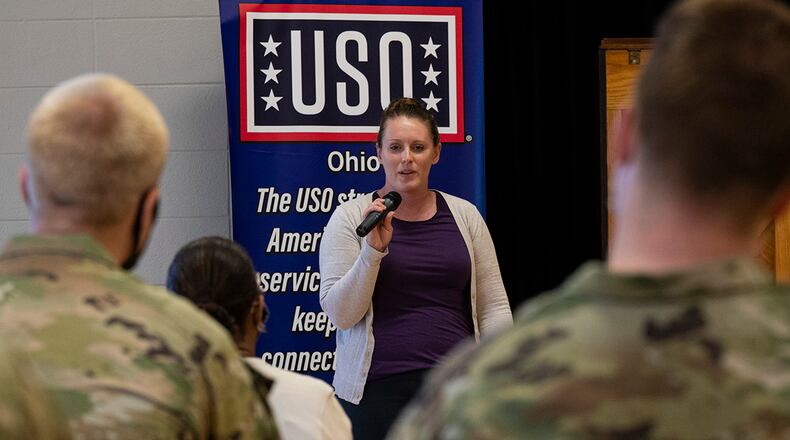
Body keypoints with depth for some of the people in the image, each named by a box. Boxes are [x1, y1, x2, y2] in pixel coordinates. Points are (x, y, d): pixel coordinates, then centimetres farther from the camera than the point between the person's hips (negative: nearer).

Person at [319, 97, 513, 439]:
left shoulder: (464, 215, 9)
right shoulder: (351, 217, 1)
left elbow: (493, 308, 9)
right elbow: (341, 314, -6)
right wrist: (374, 250, -18)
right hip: (379, 389, -2)